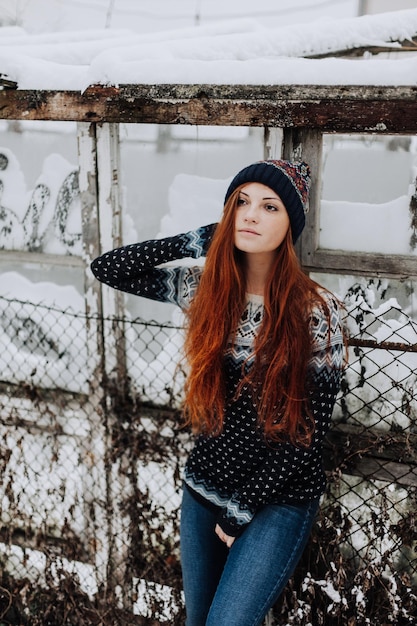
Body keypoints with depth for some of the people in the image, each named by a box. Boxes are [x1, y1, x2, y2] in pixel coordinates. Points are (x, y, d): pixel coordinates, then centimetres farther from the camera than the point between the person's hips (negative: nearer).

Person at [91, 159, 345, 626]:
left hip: (277, 500, -4)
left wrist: (241, 510, -10)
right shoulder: (203, 288, -5)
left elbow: (311, 429, -14)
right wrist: (202, 240, -12)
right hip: (202, 488, 4)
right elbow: (106, 268, -4)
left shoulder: (316, 312, -16)